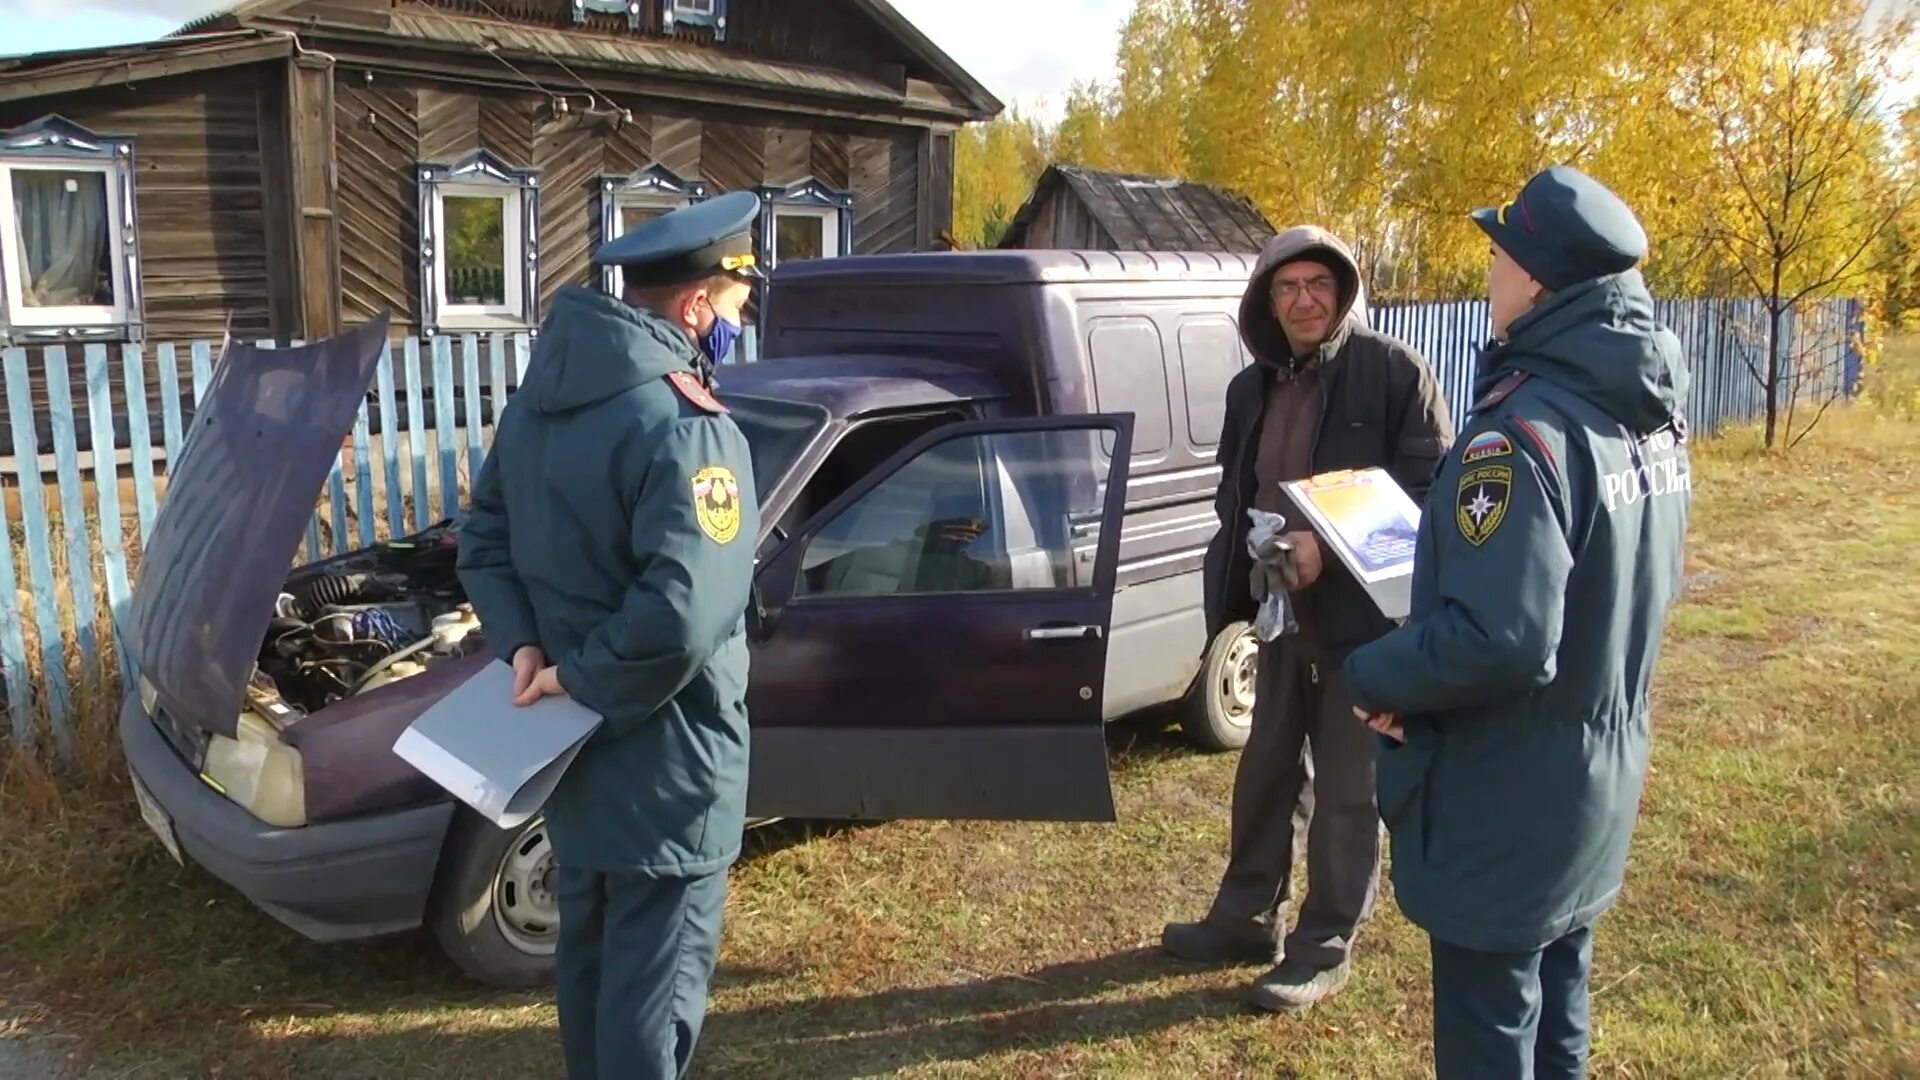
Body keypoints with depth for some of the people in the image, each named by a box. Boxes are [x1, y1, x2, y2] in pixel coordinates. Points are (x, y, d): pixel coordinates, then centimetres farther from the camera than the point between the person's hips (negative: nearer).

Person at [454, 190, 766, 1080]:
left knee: (590, 945, 25)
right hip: (661, 757, -9)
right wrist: (579, 680, -20)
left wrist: (522, 646, -1)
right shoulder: (683, 427, -24)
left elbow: (484, 539, 11)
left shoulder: (541, 397, 5)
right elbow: (680, 616, -34)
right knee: (655, 971, 7)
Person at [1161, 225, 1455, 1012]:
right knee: (1268, 769, 16)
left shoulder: (1393, 372, -10)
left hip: (1365, 614, -6)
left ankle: (1324, 949, 18)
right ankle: (1247, 917, 32)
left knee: (1347, 787, 4)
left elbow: (1433, 485, -14)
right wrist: (1249, 555, 0)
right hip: (1283, 609, 7)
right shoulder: (1251, 389, 10)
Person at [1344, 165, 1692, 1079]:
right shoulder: (1651, 419, 3)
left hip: (1508, 800, -9)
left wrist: (1374, 676, -16)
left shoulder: (1525, 430, -27)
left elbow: (1497, 641, -32)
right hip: (1598, 780, 9)